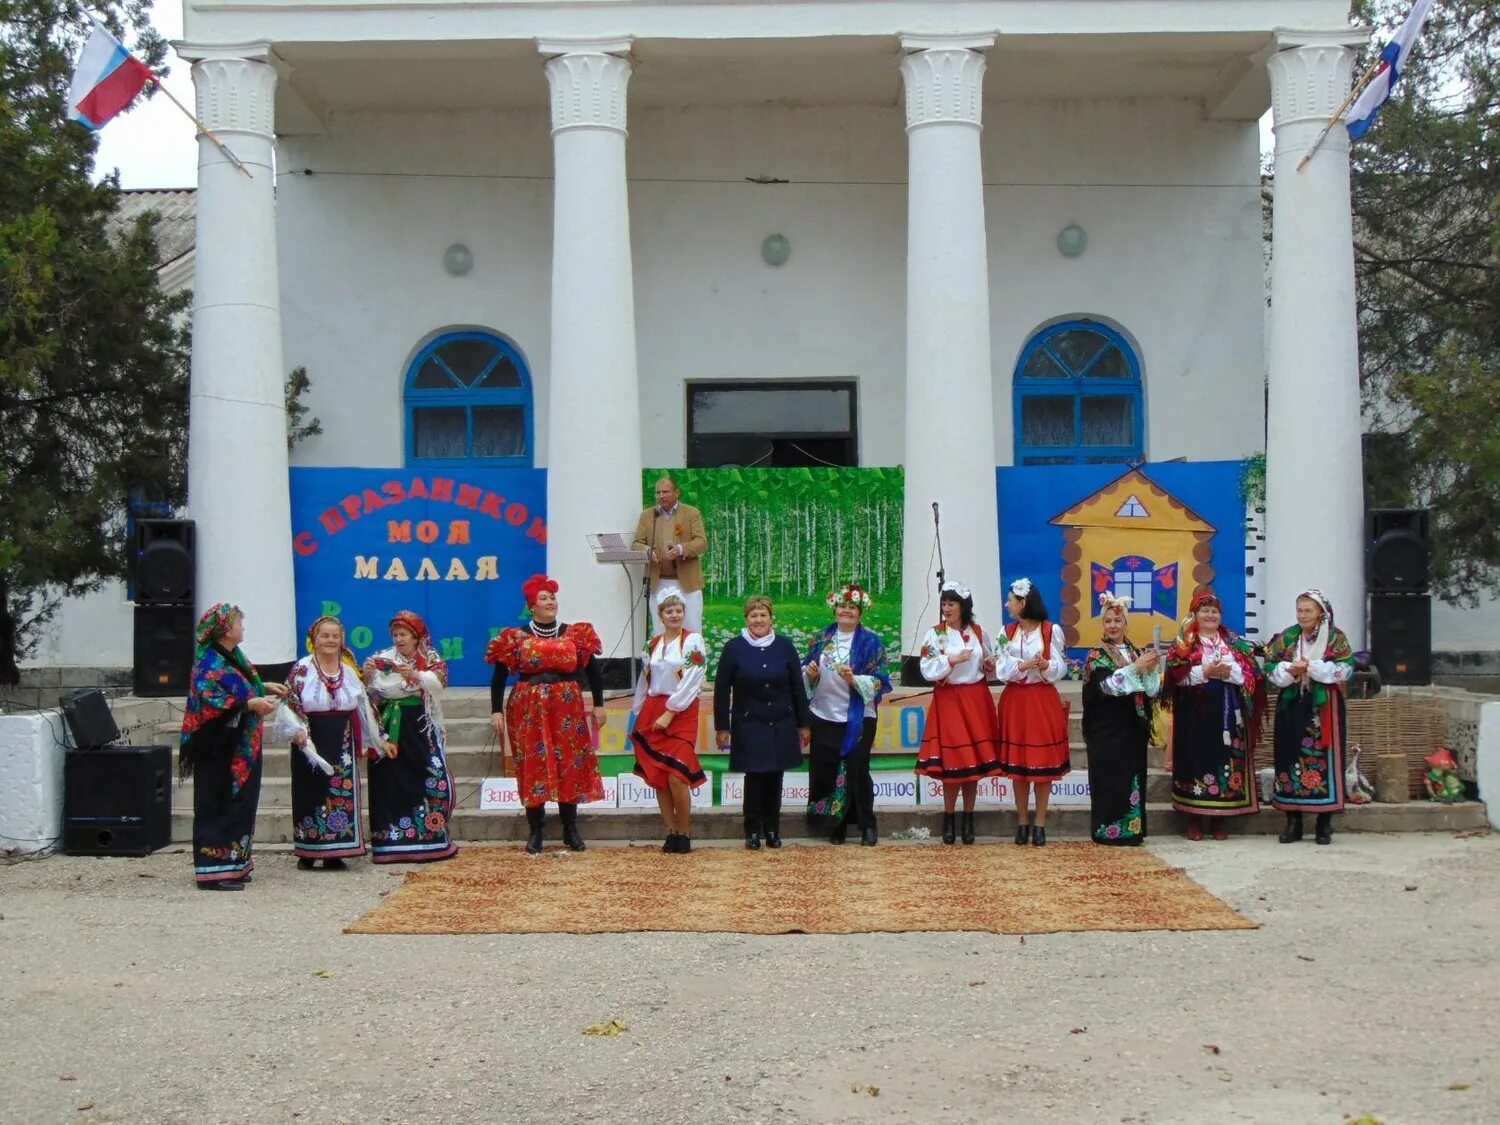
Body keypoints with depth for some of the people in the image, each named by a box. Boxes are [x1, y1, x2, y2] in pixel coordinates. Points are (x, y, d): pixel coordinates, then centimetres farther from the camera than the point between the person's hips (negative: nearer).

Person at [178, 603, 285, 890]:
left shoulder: (233, 655, 11)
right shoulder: (210, 663, -17)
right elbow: (209, 701, -27)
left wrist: (265, 687, 17)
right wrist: (251, 703, -30)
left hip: (240, 748, 9)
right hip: (220, 750, -9)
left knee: (240, 803, 13)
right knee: (218, 807, -5)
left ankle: (233, 864, 22)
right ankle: (214, 870, -1)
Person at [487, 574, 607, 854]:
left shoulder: (575, 634, 6)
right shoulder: (516, 638, 2)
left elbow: (593, 671, 11)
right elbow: (499, 676, 3)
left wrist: (599, 705, 7)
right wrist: (496, 710, -3)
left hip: (568, 708, 1)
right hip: (529, 709, -1)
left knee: (570, 765, 2)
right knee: (533, 766, 0)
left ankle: (571, 829, 13)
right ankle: (535, 830, 8)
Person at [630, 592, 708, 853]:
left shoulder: (693, 641, -4)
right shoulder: (652, 644, 13)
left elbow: (691, 682, -11)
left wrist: (670, 713, -14)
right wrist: (638, 715, 14)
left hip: (681, 713, -5)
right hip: (652, 712, 5)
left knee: (676, 777, -14)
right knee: (658, 777, 2)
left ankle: (684, 833, 0)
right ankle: (671, 832, 11)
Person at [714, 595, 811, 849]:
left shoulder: (784, 646, 3)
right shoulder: (734, 648, -2)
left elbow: (798, 687, 6)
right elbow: (721, 690, -1)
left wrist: (803, 724, 6)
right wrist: (721, 727, -3)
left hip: (781, 725, 2)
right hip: (749, 725, -2)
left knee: (775, 778, 5)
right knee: (754, 777, -4)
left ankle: (772, 830, 18)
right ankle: (752, 831, 9)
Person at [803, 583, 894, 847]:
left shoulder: (870, 641, -3)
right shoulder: (823, 638, 9)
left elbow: (879, 680, -8)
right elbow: (806, 671, 16)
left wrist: (853, 679, -24)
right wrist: (810, 672, -7)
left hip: (857, 719, -4)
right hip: (824, 716, 4)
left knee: (857, 770, -3)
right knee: (825, 771, 5)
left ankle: (867, 826, 9)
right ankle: (836, 824, 18)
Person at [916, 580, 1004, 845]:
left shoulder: (979, 633, 7)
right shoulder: (935, 634, -2)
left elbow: (991, 666, 19)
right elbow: (928, 671, -9)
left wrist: (991, 666, -3)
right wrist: (952, 660, -20)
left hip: (977, 700, 3)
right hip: (948, 701, -3)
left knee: (975, 759, 3)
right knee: (952, 762, -5)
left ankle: (968, 819, 14)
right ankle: (949, 819, 9)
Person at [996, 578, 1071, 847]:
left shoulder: (1052, 631, -4)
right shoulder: (1007, 632, 5)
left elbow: (1060, 668, -5)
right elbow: (1001, 669, -3)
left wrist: (1045, 665, -26)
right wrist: (1025, 665, -20)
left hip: (1043, 700, -3)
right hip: (1015, 700, 3)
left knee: (1044, 763, -1)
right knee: (1017, 763, 4)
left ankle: (1040, 824, 7)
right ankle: (1023, 822, 14)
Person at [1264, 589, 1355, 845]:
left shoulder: (1336, 637, 1)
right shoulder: (1287, 637, 9)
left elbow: (1346, 669, -10)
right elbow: (1269, 666, 5)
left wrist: (1311, 667, -18)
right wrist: (1289, 670, -15)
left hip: (1324, 707, -3)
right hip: (1292, 706, 3)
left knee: (1323, 758, -3)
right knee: (1290, 757, 1)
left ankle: (1325, 823, 4)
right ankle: (1293, 821, 7)